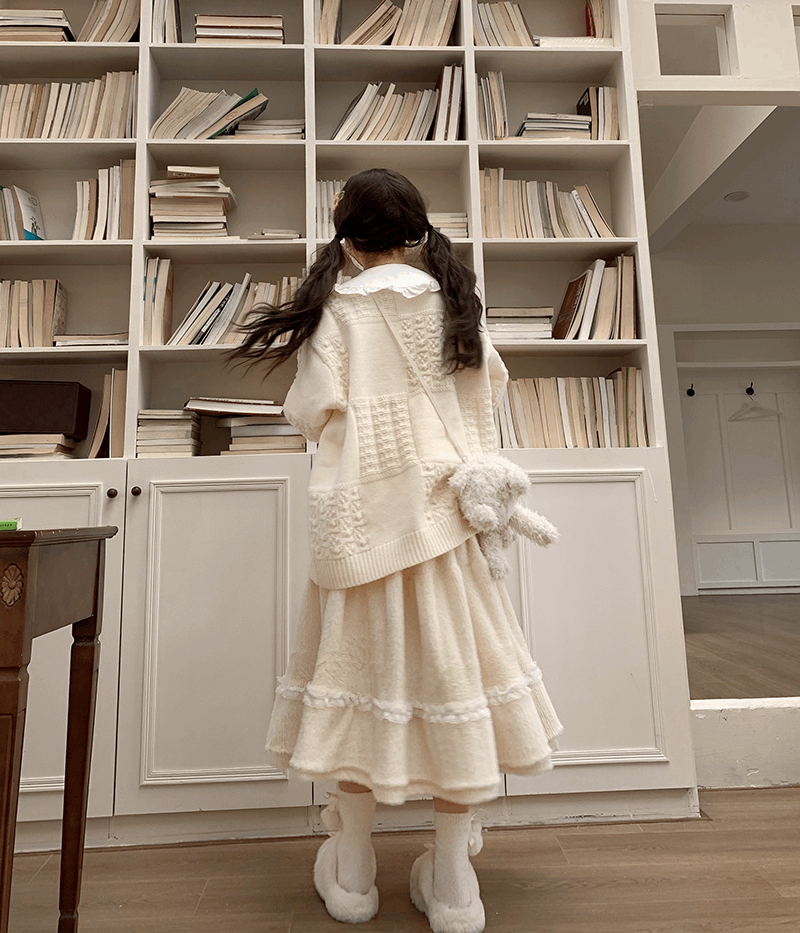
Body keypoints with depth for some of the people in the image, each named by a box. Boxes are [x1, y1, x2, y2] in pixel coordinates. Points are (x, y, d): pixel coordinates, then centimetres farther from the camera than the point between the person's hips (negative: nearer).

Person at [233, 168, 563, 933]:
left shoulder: (334, 309, 0)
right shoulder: (452, 300, 8)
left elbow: (312, 413, -4)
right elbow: (489, 385, 16)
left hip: (359, 510, -1)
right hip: (438, 506, 2)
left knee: (364, 663, 8)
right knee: (444, 663, 7)